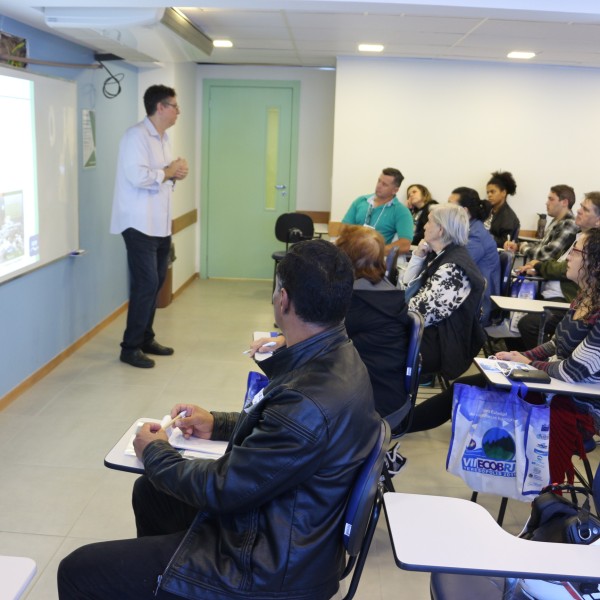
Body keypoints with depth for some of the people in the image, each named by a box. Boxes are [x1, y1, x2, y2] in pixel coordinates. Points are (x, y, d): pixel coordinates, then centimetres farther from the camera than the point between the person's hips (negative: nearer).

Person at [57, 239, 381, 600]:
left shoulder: (312, 404, -34)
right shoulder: (336, 355, -5)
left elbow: (222, 489, -22)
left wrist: (155, 452, -6)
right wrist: (219, 424, 6)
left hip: (270, 566, -9)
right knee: (149, 491, 28)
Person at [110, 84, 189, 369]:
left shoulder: (163, 138, 16)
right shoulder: (136, 135, -14)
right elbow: (138, 177, -26)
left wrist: (175, 174, 2)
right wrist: (168, 172, -13)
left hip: (160, 224, 9)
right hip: (140, 224, -9)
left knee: (156, 282, 13)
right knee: (146, 284, -8)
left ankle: (146, 339, 25)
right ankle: (130, 347, 3)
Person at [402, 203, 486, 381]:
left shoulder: (452, 268, -25)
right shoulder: (439, 255, 7)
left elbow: (420, 313, -27)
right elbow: (408, 286, 12)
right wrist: (418, 256, -1)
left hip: (442, 346, -9)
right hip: (433, 334, 9)